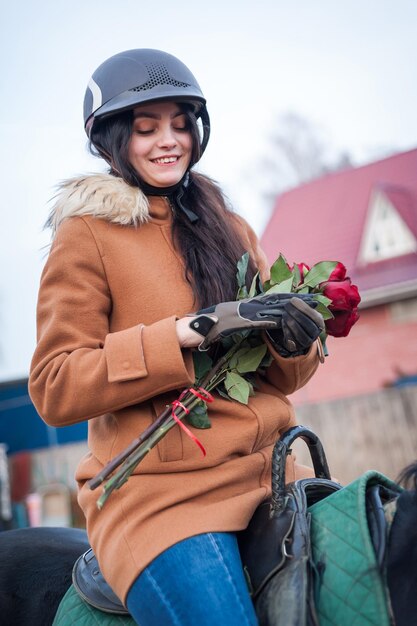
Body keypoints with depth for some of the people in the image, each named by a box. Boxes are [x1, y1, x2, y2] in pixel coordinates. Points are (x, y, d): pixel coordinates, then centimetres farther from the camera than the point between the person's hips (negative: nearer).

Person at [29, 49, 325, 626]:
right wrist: (175, 338, -19)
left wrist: (294, 342, -7)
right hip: (162, 493, -5)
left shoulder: (232, 230, 16)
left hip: (271, 476, 5)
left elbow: (283, 378, 16)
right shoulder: (88, 235, 1)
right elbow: (53, 388, -8)